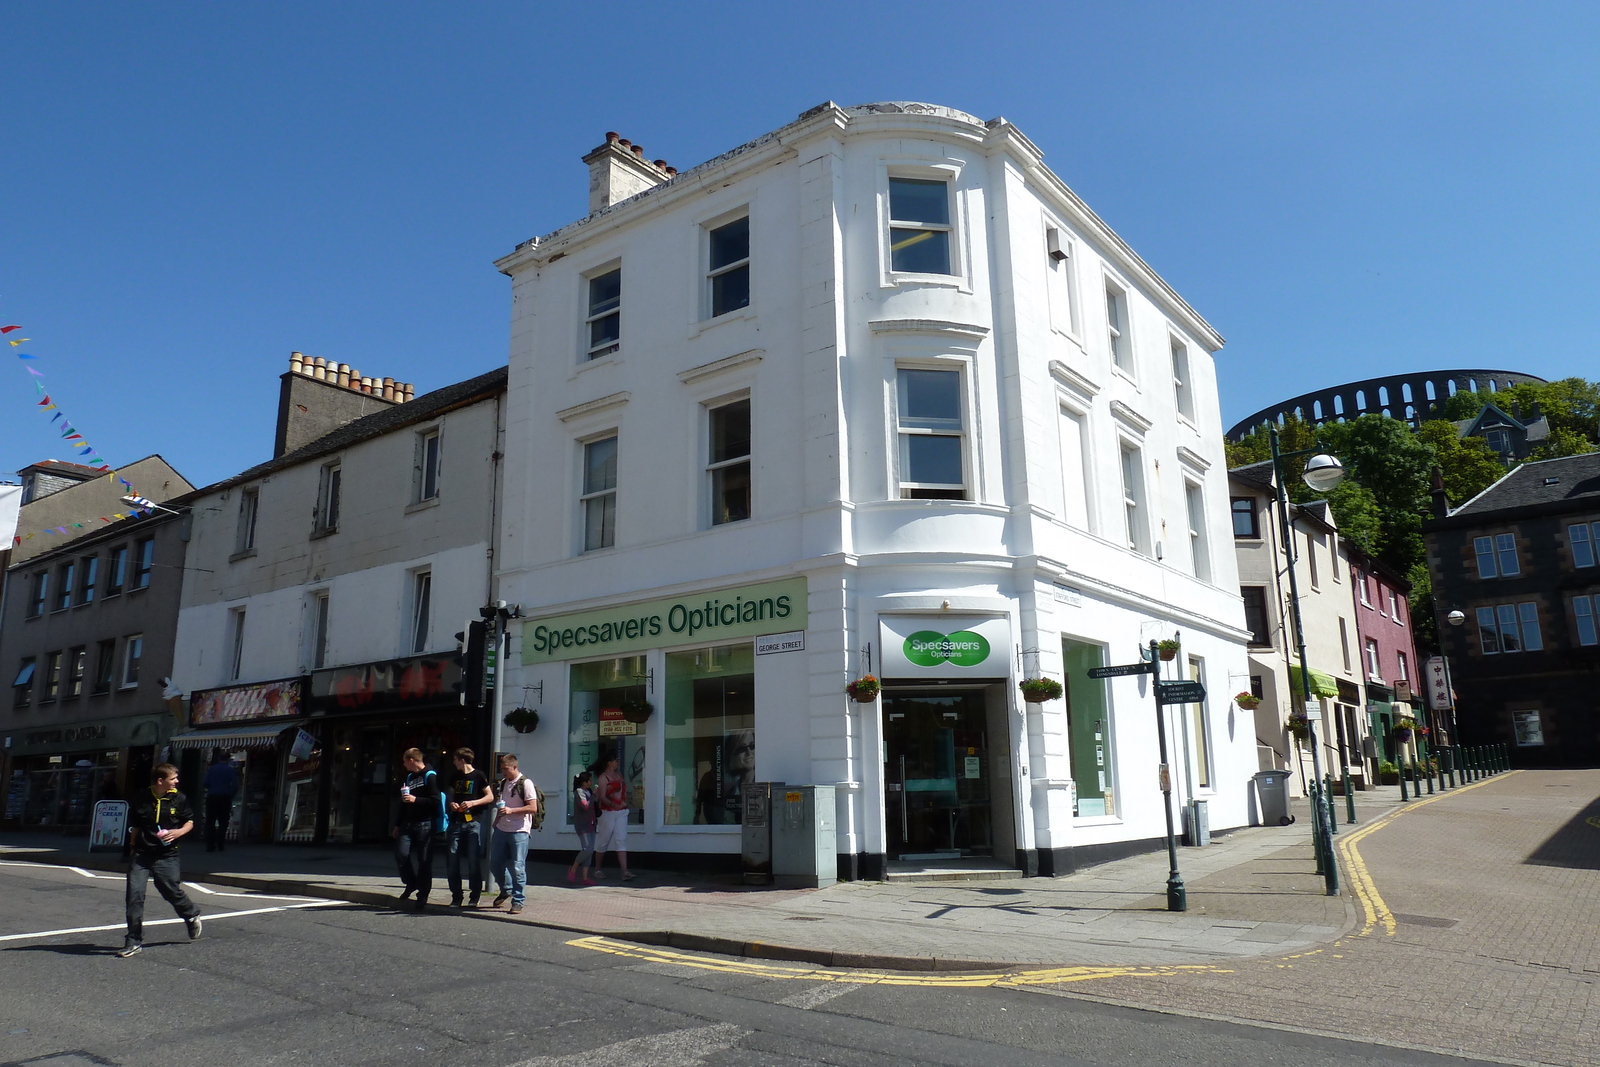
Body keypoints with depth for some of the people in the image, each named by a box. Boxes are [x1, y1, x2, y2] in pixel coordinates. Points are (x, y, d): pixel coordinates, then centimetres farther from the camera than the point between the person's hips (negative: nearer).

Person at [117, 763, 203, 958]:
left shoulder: (179, 799, -2)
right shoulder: (140, 798, -1)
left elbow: (190, 821, 8)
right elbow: (134, 826, 12)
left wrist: (179, 832, -11)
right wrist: (134, 846, 11)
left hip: (167, 856, -1)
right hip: (141, 855, 1)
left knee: (173, 893, 7)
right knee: (134, 896, -6)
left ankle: (192, 916, 37)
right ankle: (134, 942, 7)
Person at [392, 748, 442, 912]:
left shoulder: (430, 776, -6)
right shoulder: (409, 777, 18)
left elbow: (435, 801, -14)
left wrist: (415, 800, -20)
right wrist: (397, 825, 22)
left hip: (424, 824, -7)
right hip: (408, 823, 7)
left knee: (425, 861, -2)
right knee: (401, 853, -6)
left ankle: (422, 897, 6)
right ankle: (411, 883, 18)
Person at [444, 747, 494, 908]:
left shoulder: (479, 775, -2)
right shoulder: (455, 777, 15)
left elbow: (490, 797, -2)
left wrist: (473, 803, -16)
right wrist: (451, 803, 1)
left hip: (473, 822, -5)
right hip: (456, 822, 5)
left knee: (473, 860, -3)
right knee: (452, 860, 2)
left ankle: (474, 896, 7)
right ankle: (456, 896, 11)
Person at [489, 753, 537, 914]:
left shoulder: (525, 783, -10)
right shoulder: (503, 783, 13)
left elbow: (533, 808, -15)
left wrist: (511, 811, -22)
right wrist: (496, 821, 19)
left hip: (519, 831, -7)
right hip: (501, 829, 7)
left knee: (517, 867, -4)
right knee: (494, 863, 10)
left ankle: (518, 902, 6)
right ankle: (506, 890, 33)